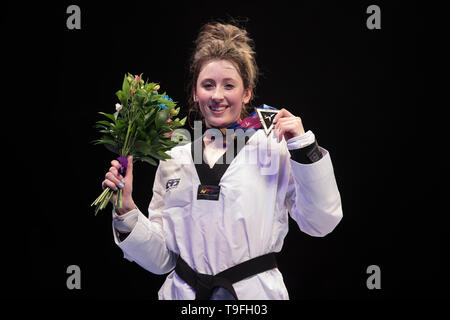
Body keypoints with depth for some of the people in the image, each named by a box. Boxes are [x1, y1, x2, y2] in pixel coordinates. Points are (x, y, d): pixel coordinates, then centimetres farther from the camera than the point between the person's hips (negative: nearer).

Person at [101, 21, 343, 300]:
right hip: (184, 293, 3)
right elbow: (160, 258, 6)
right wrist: (126, 210, -7)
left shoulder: (274, 148, -3)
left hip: (256, 292, -3)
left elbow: (320, 224, -11)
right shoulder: (173, 160, 6)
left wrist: (304, 148, -16)